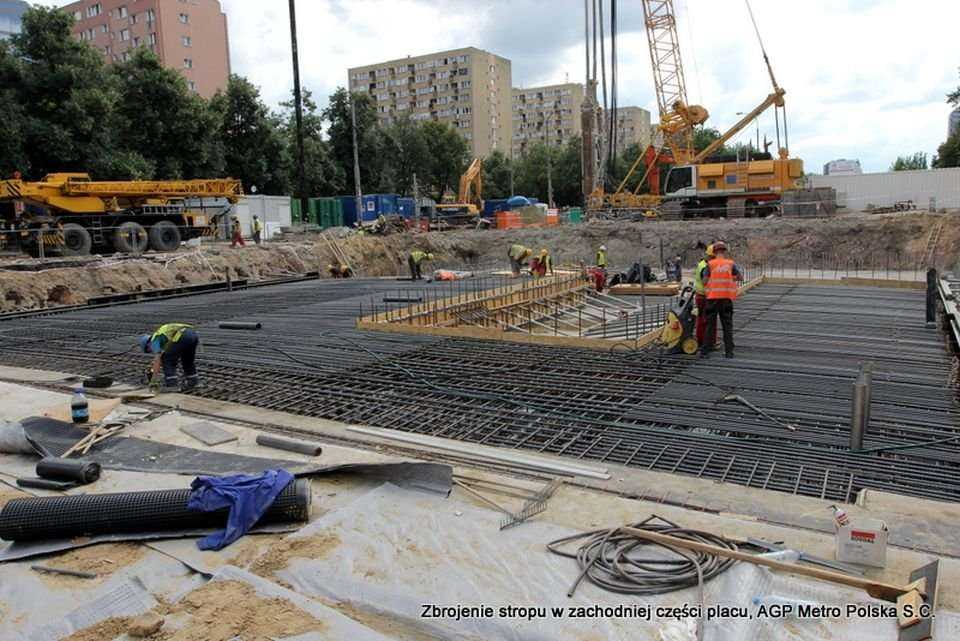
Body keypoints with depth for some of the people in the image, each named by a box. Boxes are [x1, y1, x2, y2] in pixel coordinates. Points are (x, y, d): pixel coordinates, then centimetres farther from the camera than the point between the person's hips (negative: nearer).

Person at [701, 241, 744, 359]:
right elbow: (741, 278, 5)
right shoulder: (731, 264, 1)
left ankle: (705, 351, 6)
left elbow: (704, 282, -7)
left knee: (710, 325, 5)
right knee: (727, 326, 9)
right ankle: (729, 351, 9)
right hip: (727, 298, 1)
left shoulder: (710, 264, -4)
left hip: (712, 298, -1)